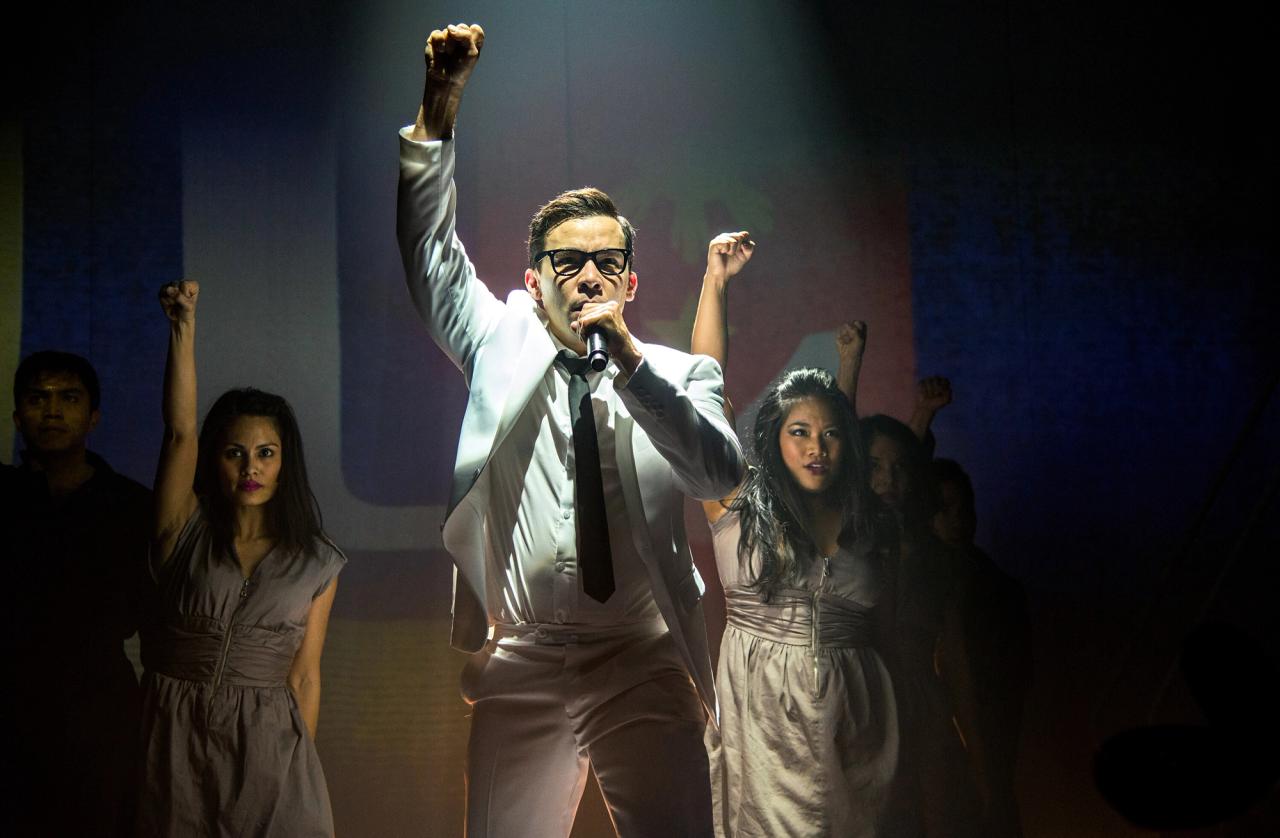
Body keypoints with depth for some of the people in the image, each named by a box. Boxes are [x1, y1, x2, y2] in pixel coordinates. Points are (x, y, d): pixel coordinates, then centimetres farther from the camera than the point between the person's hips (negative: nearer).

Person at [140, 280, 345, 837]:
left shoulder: (317, 564, 6)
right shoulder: (186, 535, 4)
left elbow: (304, 676, 5)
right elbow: (180, 432, -7)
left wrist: (301, 766, 1)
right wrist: (183, 329, -14)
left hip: (268, 748, 0)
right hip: (176, 744, 0)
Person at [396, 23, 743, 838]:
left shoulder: (677, 374, 9)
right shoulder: (503, 346, 12)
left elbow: (722, 472, -8)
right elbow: (429, 248, 3)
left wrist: (628, 358, -17)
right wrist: (439, 104, -9)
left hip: (646, 660, 0)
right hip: (522, 658, 1)